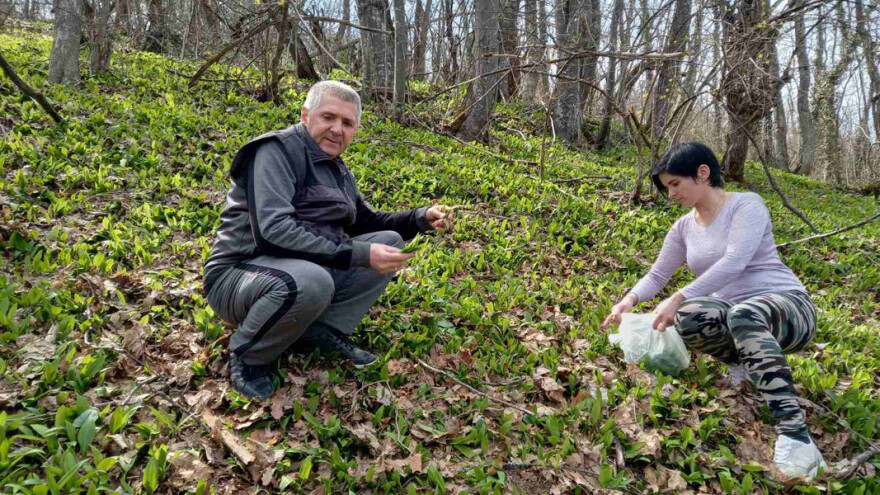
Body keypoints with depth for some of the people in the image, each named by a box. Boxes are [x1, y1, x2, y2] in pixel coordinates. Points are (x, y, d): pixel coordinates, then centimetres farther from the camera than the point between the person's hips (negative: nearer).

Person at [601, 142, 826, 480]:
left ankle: (794, 433, -46)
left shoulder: (746, 204, -7)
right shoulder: (684, 227, 12)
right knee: (689, 317, -31)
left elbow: (733, 262, -22)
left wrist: (678, 298, -29)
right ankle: (743, 361, -1)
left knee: (742, 314, -42)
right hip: (730, 313, 5)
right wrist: (630, 299, -5)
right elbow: (658, 275, 16)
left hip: (787, 305, -4)